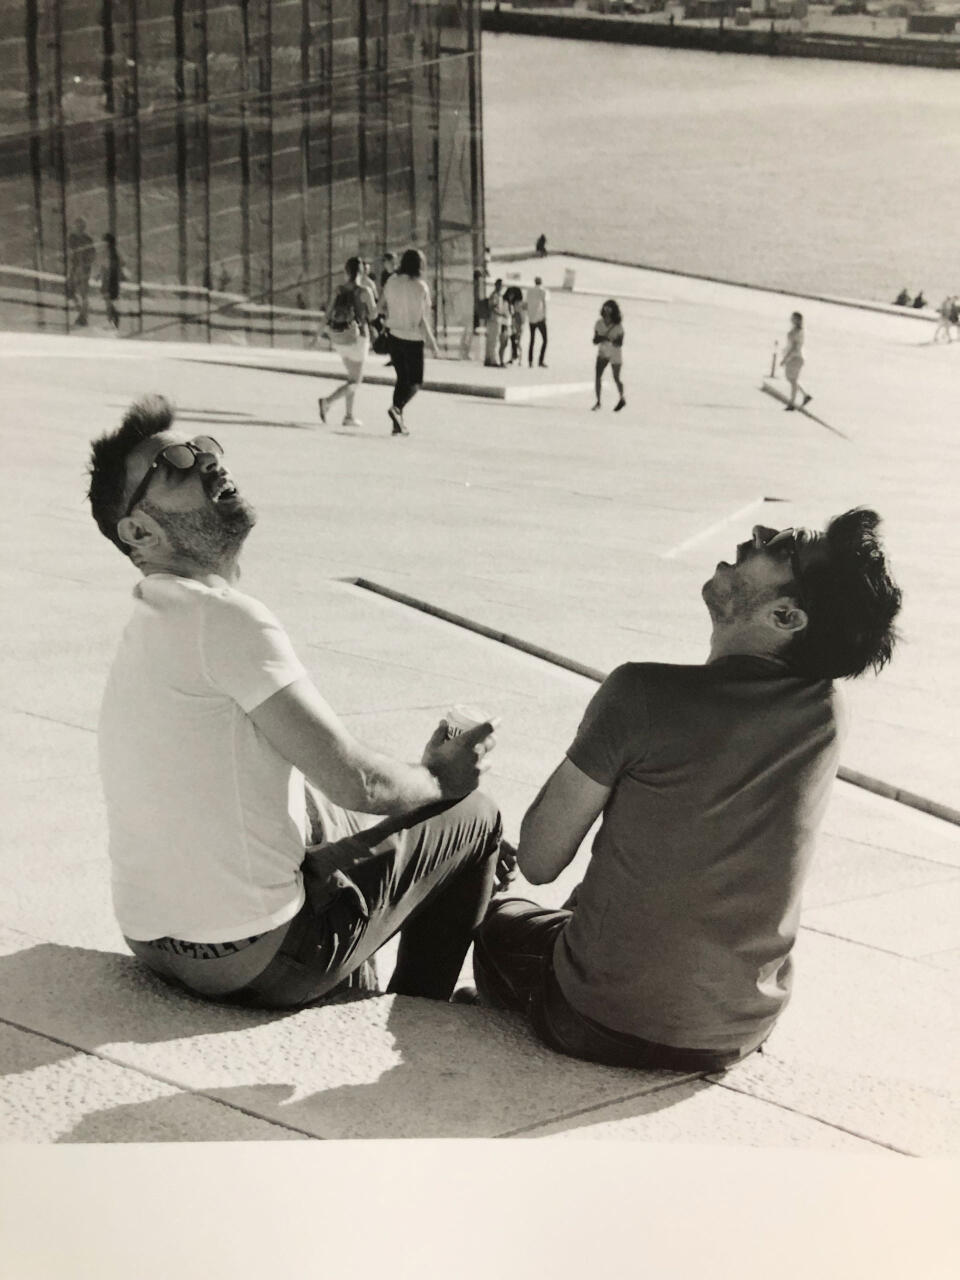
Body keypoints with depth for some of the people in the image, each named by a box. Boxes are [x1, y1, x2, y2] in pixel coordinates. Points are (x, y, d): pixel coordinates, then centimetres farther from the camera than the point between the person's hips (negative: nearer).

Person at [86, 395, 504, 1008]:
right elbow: (357, 781, -20)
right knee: (472, 813, 8)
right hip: (256, 961, -9)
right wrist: (437, 779, 0)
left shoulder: (156, 624, 10)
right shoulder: (224, 618, -21)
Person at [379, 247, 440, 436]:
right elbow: (422, 319, -18)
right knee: (415, 382, 8)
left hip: (394, 335, 5)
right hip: (413, 338, -5)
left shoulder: (392, 281, -3)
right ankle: (397, 408, -21)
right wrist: (432, 342, -12)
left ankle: (398, 424, 11)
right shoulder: (420, 287, -17)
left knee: (402, 378, 17)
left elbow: (381, 308, 5)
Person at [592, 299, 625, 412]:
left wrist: (608, 339, -35)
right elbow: (595, 341, -4)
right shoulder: (599, 323, -8)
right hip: (602, 353, 2)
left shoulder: (618, 326, -17)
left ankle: (622, 398, 36)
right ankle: (598, 402, -4)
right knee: (597, 376, -14)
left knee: (616, 378, 9)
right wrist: (600, 338, -27)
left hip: (615, 354, -2)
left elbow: (619, 344, -20)